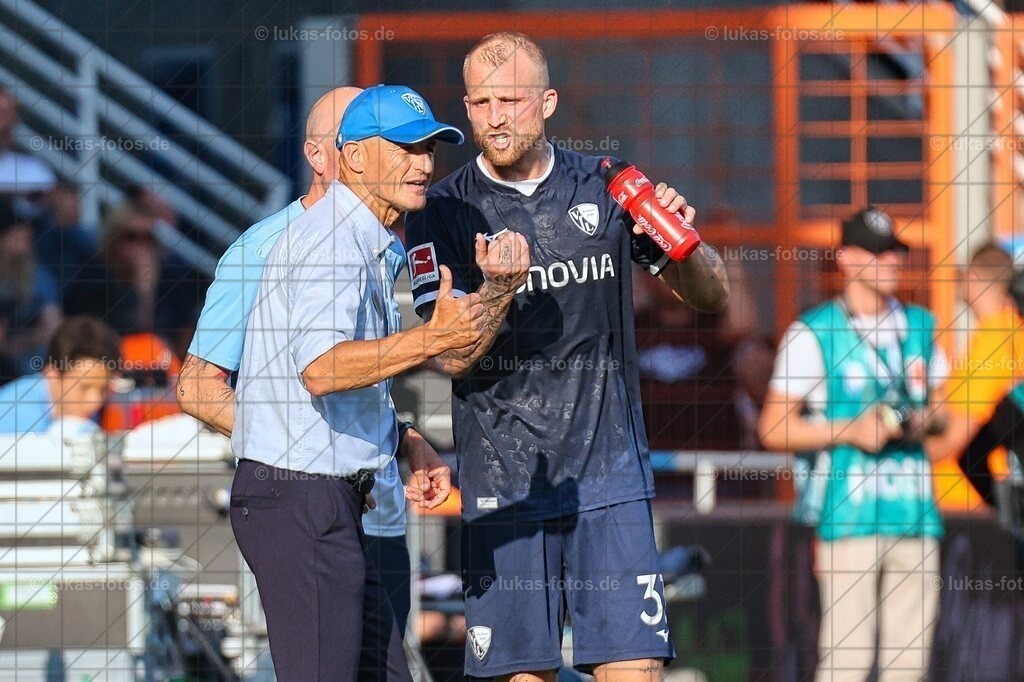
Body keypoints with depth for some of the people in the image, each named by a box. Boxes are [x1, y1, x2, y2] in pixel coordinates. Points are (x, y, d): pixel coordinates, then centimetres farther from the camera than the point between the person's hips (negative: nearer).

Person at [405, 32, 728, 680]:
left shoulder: (605, 189, 6)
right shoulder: (444, 213, 0)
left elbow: (711, 295, 11)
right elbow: (453, 358, -5)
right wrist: (497, 291, -25)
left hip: (610, 477, 1)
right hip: (504, 482, -1)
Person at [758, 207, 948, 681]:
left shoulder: (920, 326, 15)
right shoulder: (813, 334, -1)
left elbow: (939, 407, 26)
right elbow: (773, 429, -3)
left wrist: (927, 421, 2)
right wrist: (850, 431, -14)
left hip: (914, 514, 5)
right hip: (849, 513, -5)